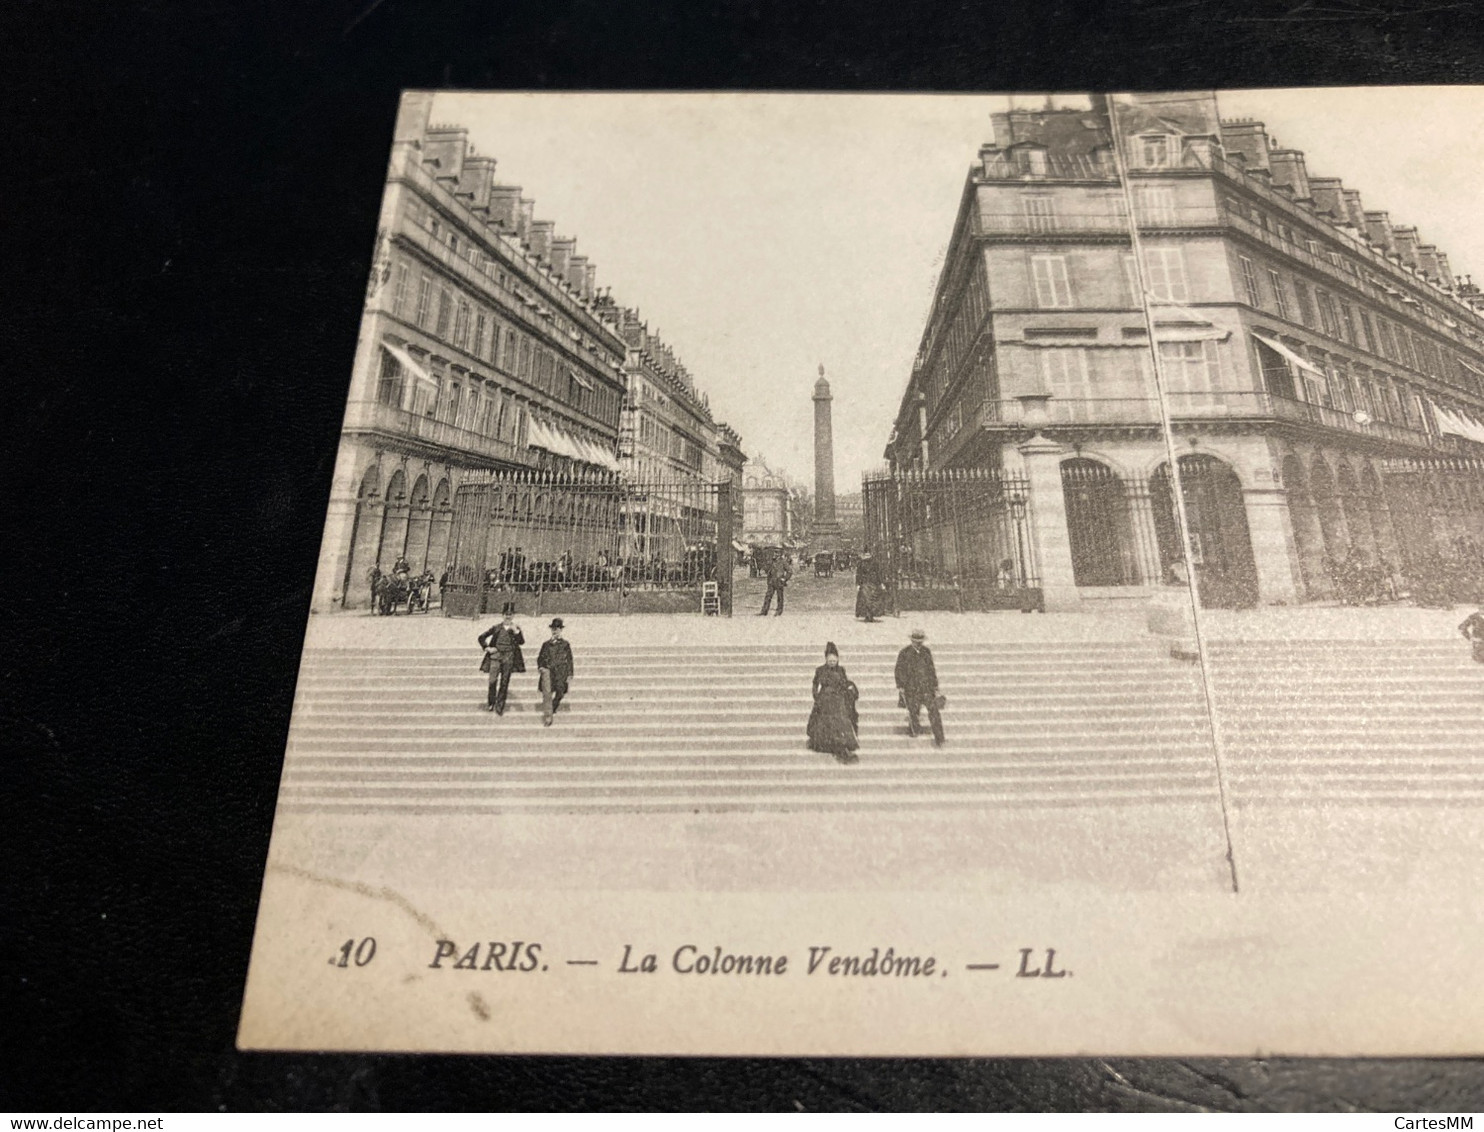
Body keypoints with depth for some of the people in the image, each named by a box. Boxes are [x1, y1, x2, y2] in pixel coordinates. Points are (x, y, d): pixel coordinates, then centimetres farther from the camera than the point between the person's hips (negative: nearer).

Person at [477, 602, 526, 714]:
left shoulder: (516, 628, 4)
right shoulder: (496, 627, 4)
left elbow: (522, 642, -13)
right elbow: (481, 637, 11)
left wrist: (516, 631, -23)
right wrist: (487, 648, 1)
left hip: (509, 657, 0)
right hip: (495, 655, 0)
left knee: (504, 683, 4)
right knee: (492, 681, -10)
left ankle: (500, 707, 13)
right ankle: (491, 703, 9)